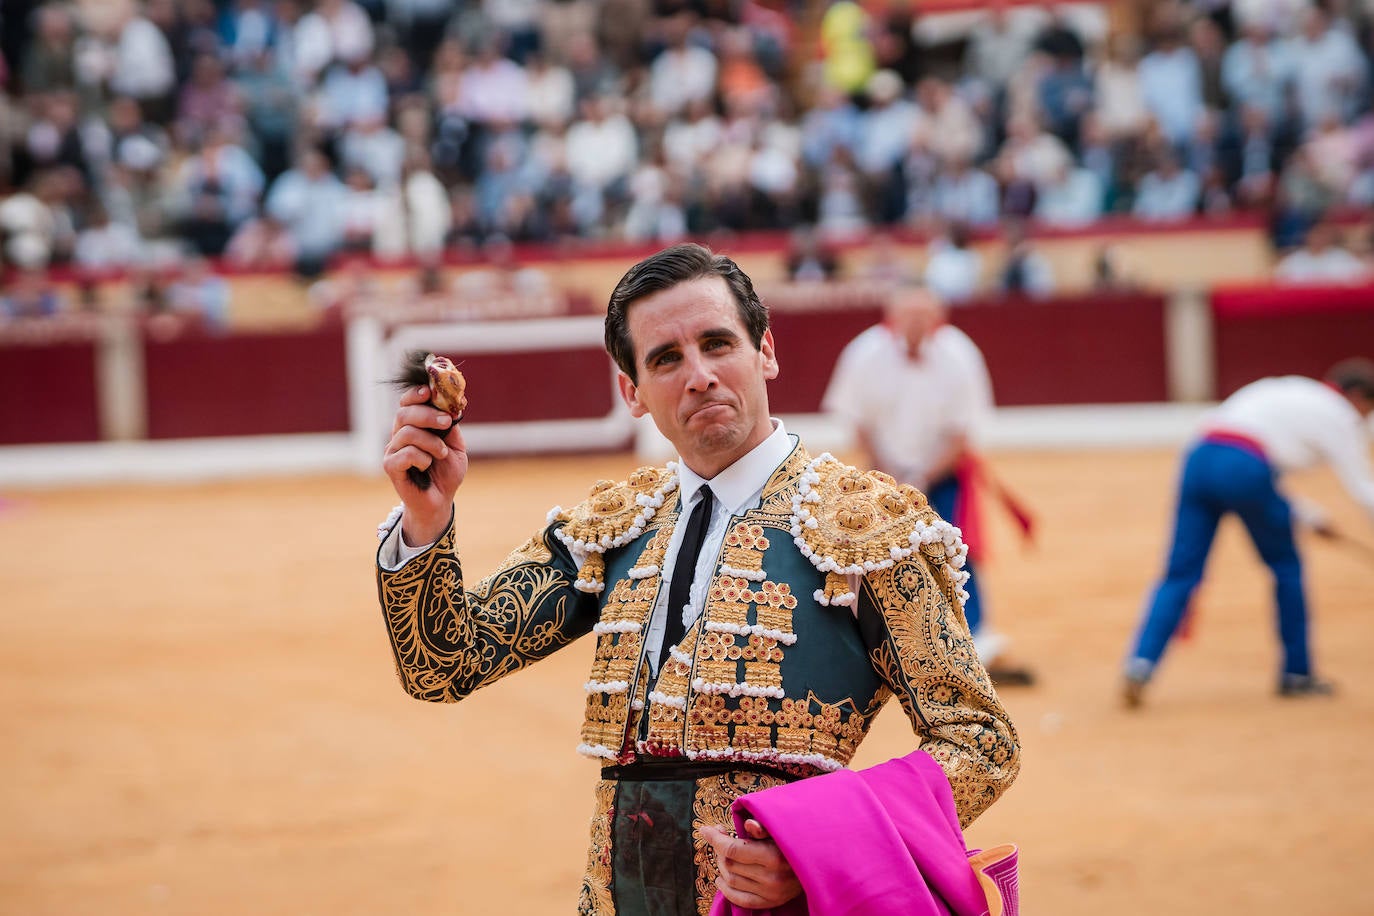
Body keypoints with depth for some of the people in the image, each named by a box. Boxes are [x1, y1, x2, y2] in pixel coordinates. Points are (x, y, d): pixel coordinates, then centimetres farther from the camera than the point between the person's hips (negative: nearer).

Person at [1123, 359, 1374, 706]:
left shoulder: (1288, 394, 34)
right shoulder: (1337, 414, 13)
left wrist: (1310, 516, 37)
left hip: (1200, 458, 6)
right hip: (1244, 469, -6)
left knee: (1181, 574, 4)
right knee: (1286, 567, 15)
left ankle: (1140, 664, -14)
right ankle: (1296, 674, 20)